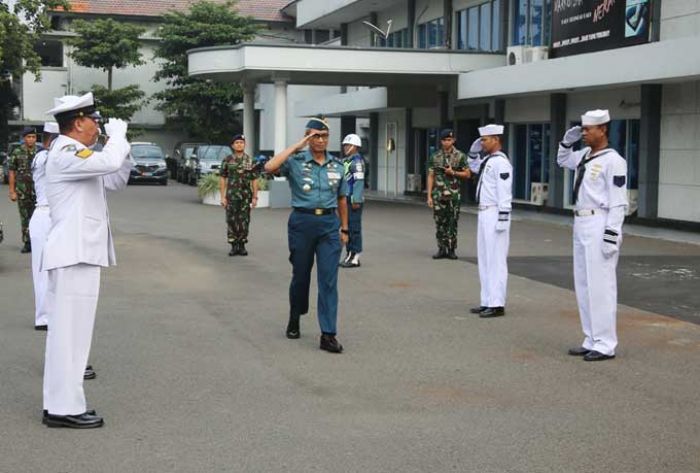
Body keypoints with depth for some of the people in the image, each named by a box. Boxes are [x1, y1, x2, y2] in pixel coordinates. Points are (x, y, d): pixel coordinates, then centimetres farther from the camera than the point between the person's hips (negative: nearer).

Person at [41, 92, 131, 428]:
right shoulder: (65, 155, -14)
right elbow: (109, 161, -30)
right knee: (70, 330, -8)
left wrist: (120, 142, 10)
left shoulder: (75, 154, 18)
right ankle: (64, 408, -5)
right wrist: (117, 132, -11)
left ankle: (59, 403, 20)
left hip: (79, 253, 11)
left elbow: (116, 180, 23)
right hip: (74, 255, -11)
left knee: (68, 330, 13)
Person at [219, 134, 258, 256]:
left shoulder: (250, 161, 4)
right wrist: (223, 197, -3)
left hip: (246, 197, 0)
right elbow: (222, 179, 3)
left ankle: (242, 246, 12)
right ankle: (233, 246, 9)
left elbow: (254, 180, 4)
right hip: (231, 196, 0)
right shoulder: (227, 160, 3)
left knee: (244, 222, 2)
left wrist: (255, 197, -1)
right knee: (231, 221, 1)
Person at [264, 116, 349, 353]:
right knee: (301, 275, 12)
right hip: (302, 222, -2)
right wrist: (297, 146, -17)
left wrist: (344, 229, 14)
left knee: (329, 278, -5)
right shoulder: (296, 161, -3)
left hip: (329, 224, 2)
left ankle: (328, 335, -5)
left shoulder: (337, 166, 8)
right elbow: (270, 167, -22)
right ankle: (294, 320, 37)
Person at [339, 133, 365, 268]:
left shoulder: (357, 161, -12)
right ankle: (349, 254, 21)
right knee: (347, 227, 14)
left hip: (354, 201, -10)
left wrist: (356, 200, -23)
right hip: (346, 200, 10)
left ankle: (355, 258, -3)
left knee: (354, 228, -6)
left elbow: (359, 181, -19)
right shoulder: (346, 161, 17)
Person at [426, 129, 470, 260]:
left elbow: (467, 174, 2)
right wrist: (429, 196, 1)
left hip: (453, 195, -2)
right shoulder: (435, 157, 7)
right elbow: (431, 177, 7)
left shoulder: (460, 156, 0)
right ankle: (442, 249, 10)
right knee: (440, 223, 3)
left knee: (452, 223, 1)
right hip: (438, 195, 2)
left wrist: (453, 173, -13)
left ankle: (451, 250, 9)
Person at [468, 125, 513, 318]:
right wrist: (474, 151, 18)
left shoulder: (500, 162, -14)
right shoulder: (487, 160, 14)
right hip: (484, 213, 10)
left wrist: (502, 219, -22)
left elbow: (504, 194, -19)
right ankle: (487, 302, 20)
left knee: (496, 260, -7)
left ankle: (497, 305, -3)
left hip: (494, 214, -10)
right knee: (484, 260, 13)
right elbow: (473, 166, 36)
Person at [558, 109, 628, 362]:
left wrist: (611, 237, -20)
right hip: (581, 225, 9)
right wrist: (567, 141, 15)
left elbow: (618, 203, -15)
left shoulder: (613, 160, -12)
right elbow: (562, 161, 34)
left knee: (600, 285, -7)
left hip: (600, 226, -9)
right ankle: (591, 340, 19)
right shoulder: (584, 155, 13)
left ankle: (605, 345, -1)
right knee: (583, 285, 12)